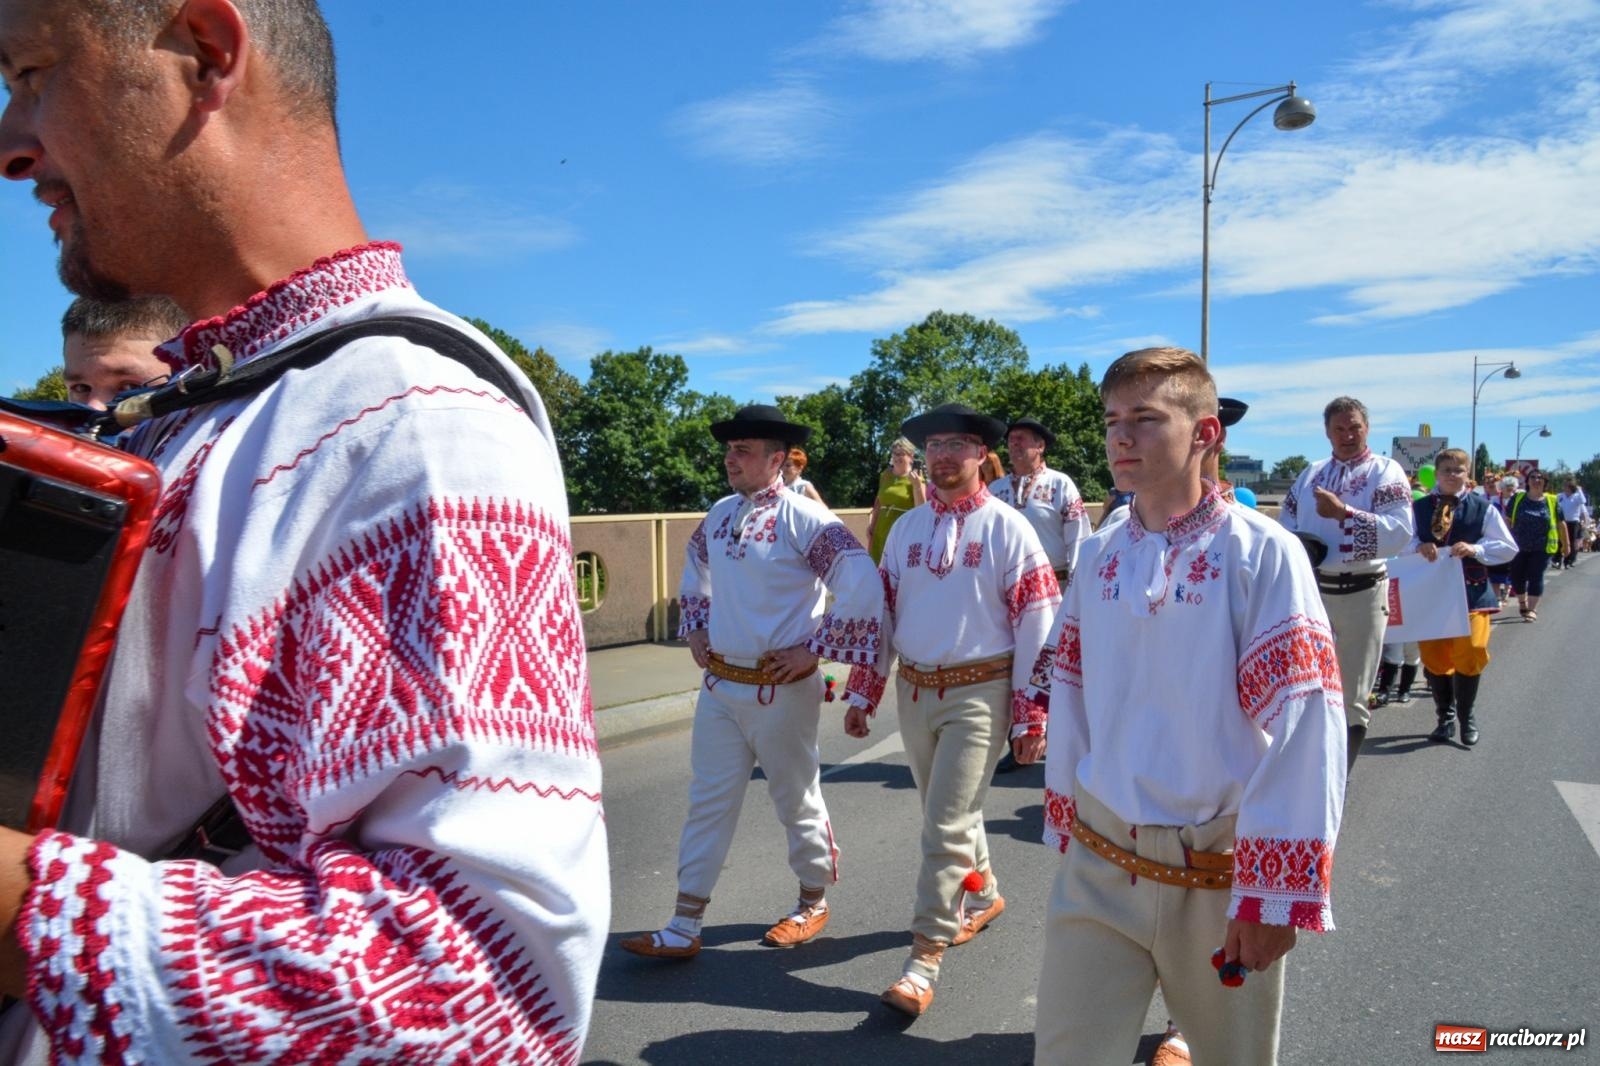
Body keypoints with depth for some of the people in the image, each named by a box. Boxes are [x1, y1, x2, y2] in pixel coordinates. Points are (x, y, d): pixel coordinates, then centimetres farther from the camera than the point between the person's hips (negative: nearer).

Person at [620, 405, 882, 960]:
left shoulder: (803, 518, -16)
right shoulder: (720, 514, 6)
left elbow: (863, 587, -23)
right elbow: (695, 571, 26)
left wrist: (814, 649, -19)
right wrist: (695, 628, 14)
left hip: (780, 690, -6)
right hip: (719, 684, 6)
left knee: (797, 799, 12)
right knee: (709, 801, 10)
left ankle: (813, 904, 34)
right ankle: (684, 926, 18)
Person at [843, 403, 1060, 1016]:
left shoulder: (1007, 529, -7)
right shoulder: (906, 528, 8)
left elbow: (1036, 626, -8)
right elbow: (881, 612, 11)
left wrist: (1030, 718, -10)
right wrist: (862, 693, 9)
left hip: (978, 693, -5)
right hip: (914, 689, 5)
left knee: (948, 825, -6)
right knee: (948, 811, 20)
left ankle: (925, 959, 5)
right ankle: (982, 893, 44)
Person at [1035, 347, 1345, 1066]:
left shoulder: (1262, 555, -11)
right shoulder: (1098, 557, 4)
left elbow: (1304, 733, -15)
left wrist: (1273, 891, -15)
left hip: (1220, 879, -3)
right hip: (1096, 870, 4)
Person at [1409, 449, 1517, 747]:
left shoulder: (1483, 508, 1)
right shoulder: (1419, 507, 3)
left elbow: (1508, 548, 1)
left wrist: (1475, 549, -15)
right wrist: (1418, 546, -18)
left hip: (1470, 591, -1)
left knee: (1469, 653, -6)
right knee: (1433, 656, 5)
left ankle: (1467, 717, 17)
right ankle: (1445, 717, 24)